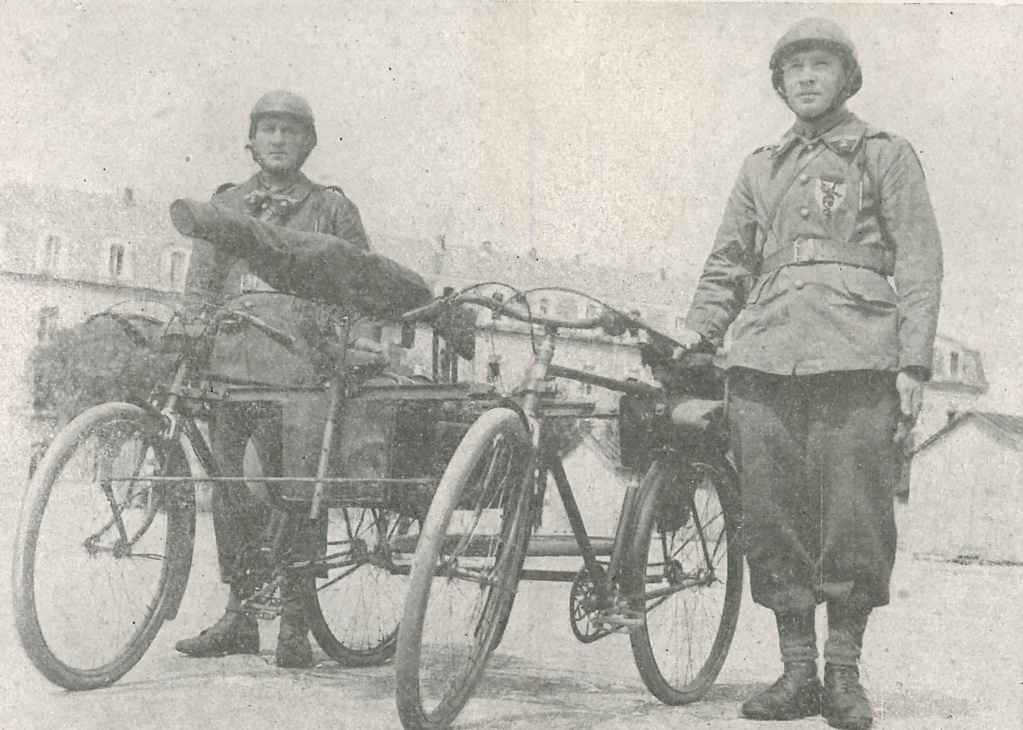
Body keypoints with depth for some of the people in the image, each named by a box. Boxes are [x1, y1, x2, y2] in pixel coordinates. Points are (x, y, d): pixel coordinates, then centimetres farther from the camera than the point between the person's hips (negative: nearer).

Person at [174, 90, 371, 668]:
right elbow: (200, 287, 17)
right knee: (231, 494, 1)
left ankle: (295, 621, 1)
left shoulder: (331, 208, 12)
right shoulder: (225, 206, 20)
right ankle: (240, 614, 11)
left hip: (302, 375, -3)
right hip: (230, 370, 3)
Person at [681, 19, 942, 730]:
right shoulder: (761, 167, 22)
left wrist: (914, 363, -5)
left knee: (854, 522, -5)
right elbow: (728, 262, 25)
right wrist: (699, 330, 9)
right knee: (773, 522, 1)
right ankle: (797, 671, 11)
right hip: (764, 360, 4)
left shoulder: (886, 154, 12)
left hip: (855, 359, -3)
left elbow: (919, 263, 5)